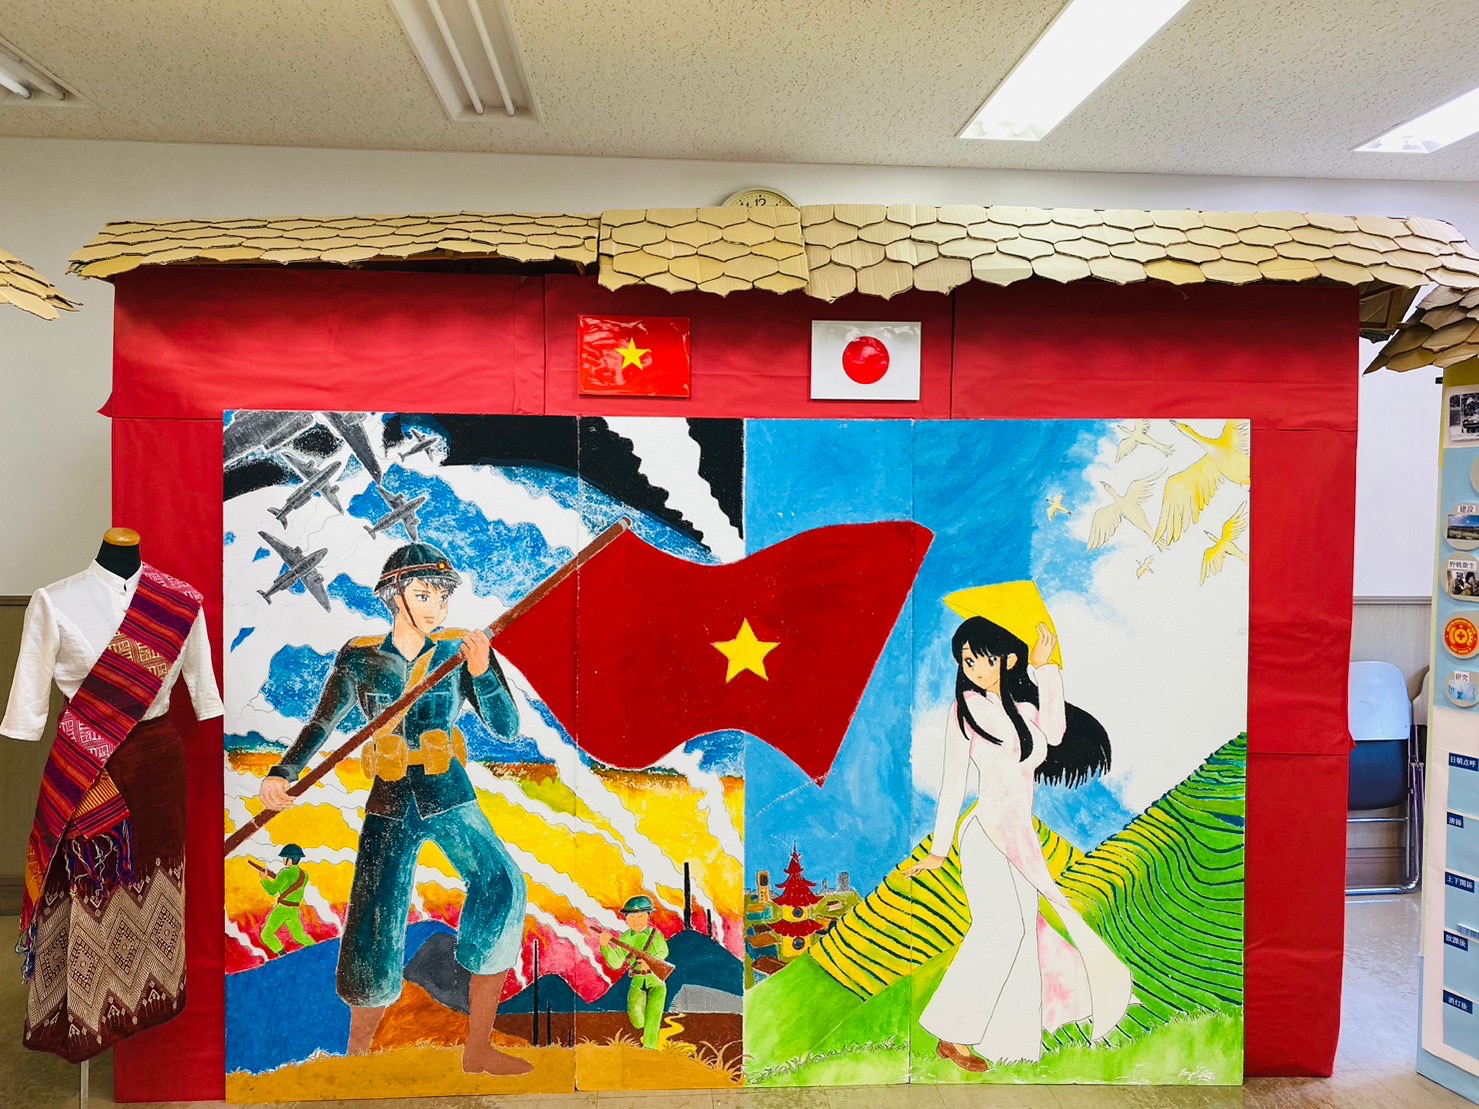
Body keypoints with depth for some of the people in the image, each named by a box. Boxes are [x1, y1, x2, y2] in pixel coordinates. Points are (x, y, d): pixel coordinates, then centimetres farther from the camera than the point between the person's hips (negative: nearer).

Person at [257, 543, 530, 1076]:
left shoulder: (457, 651, -2)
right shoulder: (360, 657, 0)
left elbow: (507, 728, -9)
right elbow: (321, 723, 7)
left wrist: (482, 672, -25)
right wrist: (282, 773, -9)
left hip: (448, 797, 0)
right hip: (390, 804, 0)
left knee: (502, 886, -20)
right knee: (375, 929, -1)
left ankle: (478, 1050, -12)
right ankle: (357, 1054, 27)